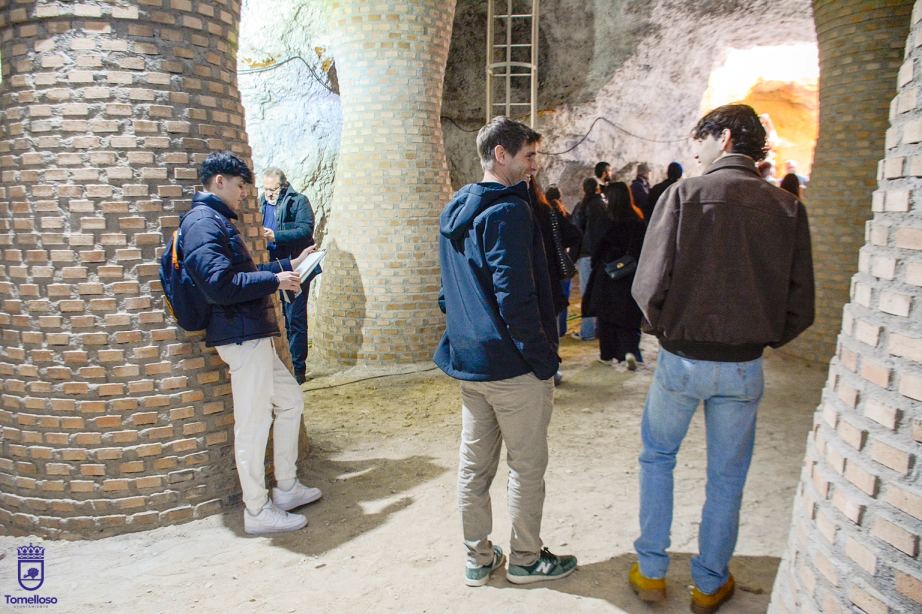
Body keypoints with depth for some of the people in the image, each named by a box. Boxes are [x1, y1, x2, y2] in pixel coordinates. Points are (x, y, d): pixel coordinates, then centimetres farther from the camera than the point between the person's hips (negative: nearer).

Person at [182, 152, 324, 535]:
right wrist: (275, 280, -15)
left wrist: (289, 265, 23)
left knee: (290, 399, 19)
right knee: (253, 422, -2)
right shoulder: (203, 221, -13)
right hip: (241, 335, -11)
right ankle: (257, 511, 12)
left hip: (252, 335, 11)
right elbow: (219, 284, -25)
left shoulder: (216, 220, 20)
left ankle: (286, 489, 28)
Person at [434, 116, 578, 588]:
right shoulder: (508, 210, -16)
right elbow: (515, 295, -22)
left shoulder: (454, 210, 12)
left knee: (474, 463, 15)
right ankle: (525, 560, 24)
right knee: (527, 465, 9)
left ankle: (478, 559, 28)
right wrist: (544, 359, -14)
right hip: (513, 365, -8)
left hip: (468, 360, 8)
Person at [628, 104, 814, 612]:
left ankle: (651, 572, 27)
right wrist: (764, 338, 13)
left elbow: (649, 285, -17)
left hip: (682, 359, -2)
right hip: (744, 366, 3)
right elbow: (800, 306, -3)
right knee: (727, 477, 17)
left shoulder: (684, 195, -12)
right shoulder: (786, 208, -2)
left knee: (657, 456, 19)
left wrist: (662, 327, 2)